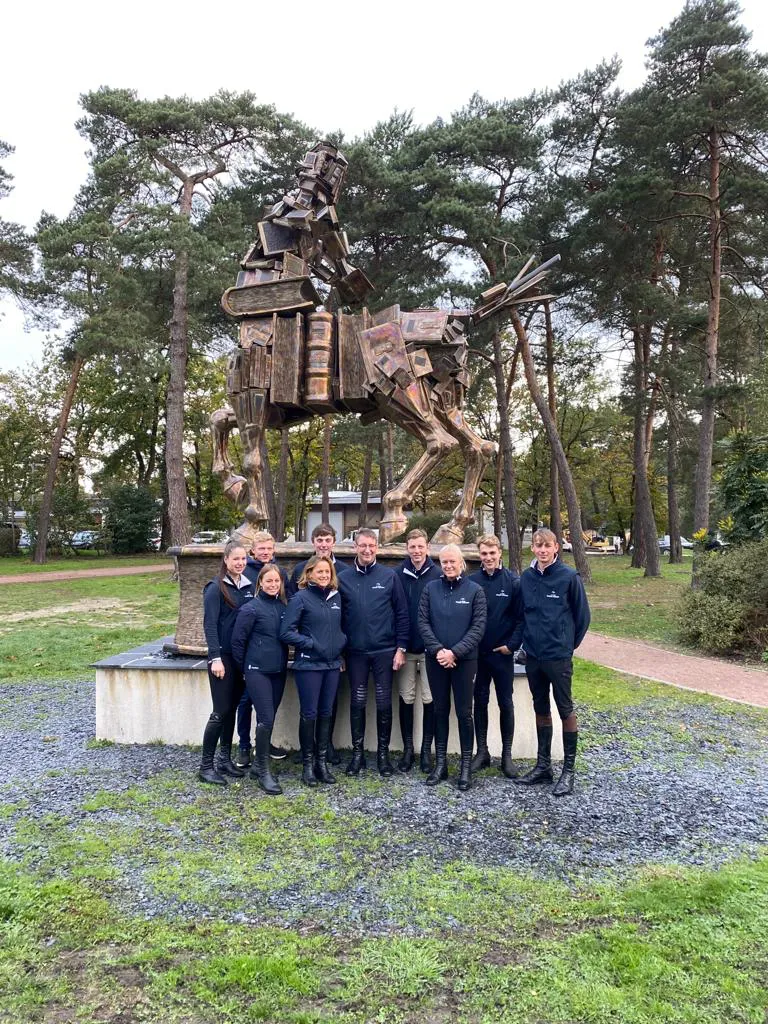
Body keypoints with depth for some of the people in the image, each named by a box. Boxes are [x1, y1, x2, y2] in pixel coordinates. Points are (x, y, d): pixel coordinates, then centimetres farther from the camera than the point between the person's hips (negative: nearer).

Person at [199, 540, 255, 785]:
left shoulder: (248, 586, 8)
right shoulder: (216, 588, -9)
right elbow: (209, 625, -13)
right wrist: (215, 657, -19)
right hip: (223, 657, -6)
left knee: (232, 709, 12)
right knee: (221, 711, -4)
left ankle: (225, 759, 23)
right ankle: (206, 765, 7)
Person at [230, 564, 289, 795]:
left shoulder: (284, 607, 8)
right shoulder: (251, 609, -8)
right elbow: (238, 641, -6)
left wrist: (284, 662, 13)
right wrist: (244, 669, 1)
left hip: (278, 672, 5)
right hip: (257, 672, -5)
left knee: (268, 719, 11)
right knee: (266, 719, -10)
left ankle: (258, 764, 25)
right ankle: (263, 770, 3)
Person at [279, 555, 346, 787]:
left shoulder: (336, 597, 8)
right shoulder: (301, 598, -7)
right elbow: (286, 632, -11)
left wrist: (341, 641, 2)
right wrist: (312, 644, -17)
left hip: (332, 665, 5)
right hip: (308, 665, -5)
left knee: (326, 713, 11)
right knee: (309, 714, 3)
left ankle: (322, 761, 22)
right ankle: (308, 763, 16)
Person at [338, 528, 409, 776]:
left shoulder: (389, 576, -2)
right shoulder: (343, 579, 1)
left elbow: (402, 614, 0)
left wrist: (401, 648, -4)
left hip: (385, 651, -1)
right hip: (356, 652, 1)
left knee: (384, 703, 6)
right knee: (357, 702, 8)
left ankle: (383, 753, 20)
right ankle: (357, 752, 21)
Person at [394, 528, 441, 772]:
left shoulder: (438, 575, -3)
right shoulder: (398, 574, 0)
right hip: (405, 647, 1)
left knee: (430, 699, 4)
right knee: (406, 698, 8)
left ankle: (426, 750, 16)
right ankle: (407, 749, 20)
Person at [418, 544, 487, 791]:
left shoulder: (475, 590, -3)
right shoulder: (431, 588, 2)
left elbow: (478, 627, -8)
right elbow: (423, 621, 0)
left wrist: (454, 652, -15)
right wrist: (437, 650, -13)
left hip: (464, 660, -2)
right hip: (436, 659, 2)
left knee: (464, 712, 3)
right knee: (440, 710, 11)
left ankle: (466, 766, 15)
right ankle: (440, 763, 21)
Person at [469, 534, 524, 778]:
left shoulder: (513, 581, -7)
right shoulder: (471, 581, -2)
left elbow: (522, 617, -7)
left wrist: (512, 644, -11)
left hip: (502, 653, -2)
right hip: (477, 653, 2)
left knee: (505, 703, 7)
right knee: (480, 702, 10)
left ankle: (507, 754, 18)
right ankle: (482, 751, 21)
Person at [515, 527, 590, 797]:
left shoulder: (569, 577, -10)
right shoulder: (526, 578, 3)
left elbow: (582, 616, -3)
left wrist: (567, 645, 2)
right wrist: (528, 642, 9)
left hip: (559, 657, -5)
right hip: (533, 656, 5)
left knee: (565, 710, 4)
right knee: (541, 709, 14)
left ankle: (569, 769, 15)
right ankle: (543, 765, 26)